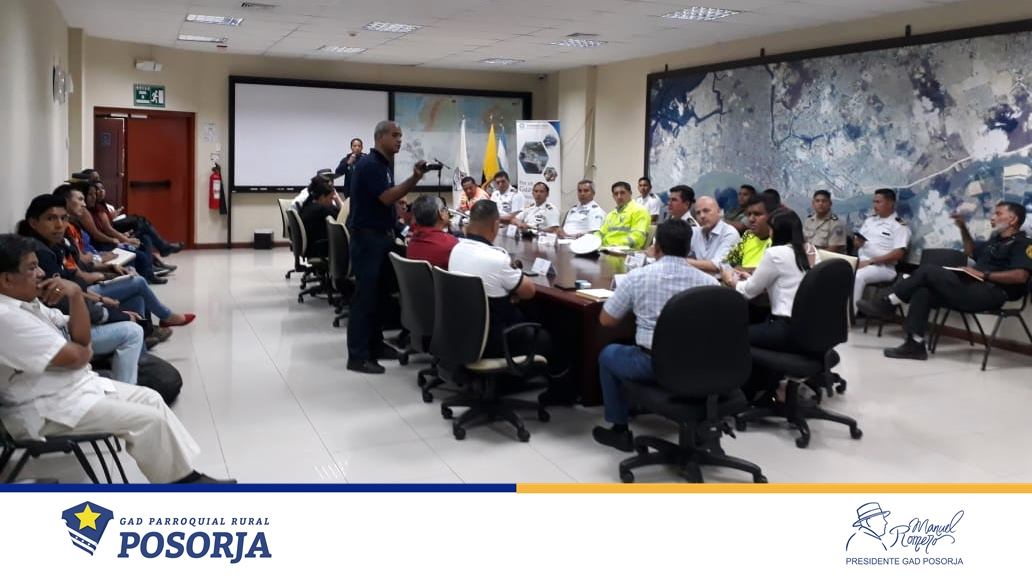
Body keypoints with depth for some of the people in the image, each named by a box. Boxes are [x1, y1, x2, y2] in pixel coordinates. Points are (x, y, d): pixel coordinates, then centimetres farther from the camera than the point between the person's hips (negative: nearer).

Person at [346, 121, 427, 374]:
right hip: (367, 237, -10)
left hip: (382, 236, 10)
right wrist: (415, 179, -19)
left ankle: (375, 345, 22)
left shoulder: (384, 164, 15)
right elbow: (387, 198, -22)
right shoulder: (369, 164, -15)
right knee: (365, 295, -8)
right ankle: (357, 356, -5)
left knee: (381, 294, 12)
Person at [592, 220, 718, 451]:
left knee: (608, 354, 27)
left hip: (653, 366, -3)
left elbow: (606, 320, 4)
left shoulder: (637, 276, -5)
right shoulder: (708, 282, 0)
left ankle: (619, 430, 30)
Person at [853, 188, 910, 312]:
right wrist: (858, 242, -4)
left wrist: (871, 261, -17)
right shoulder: (870, 220, 18)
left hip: (883, 267, -6)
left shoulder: (899, 226, -2)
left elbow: (898, 254, -12)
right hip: (861, 261, 6)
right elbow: (857, 244, 22)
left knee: (857, 276, -35)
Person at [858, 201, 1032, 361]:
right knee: (923, 291, -14)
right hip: (972, 289, 9)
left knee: (928, 271, -18)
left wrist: (984, 275, -18)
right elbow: (971, 252, 45)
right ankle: (915, 345, -19)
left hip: (989, 294, -9)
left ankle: (887, 303, -7)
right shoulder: (995, 240, 27)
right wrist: (963, 228, 32)